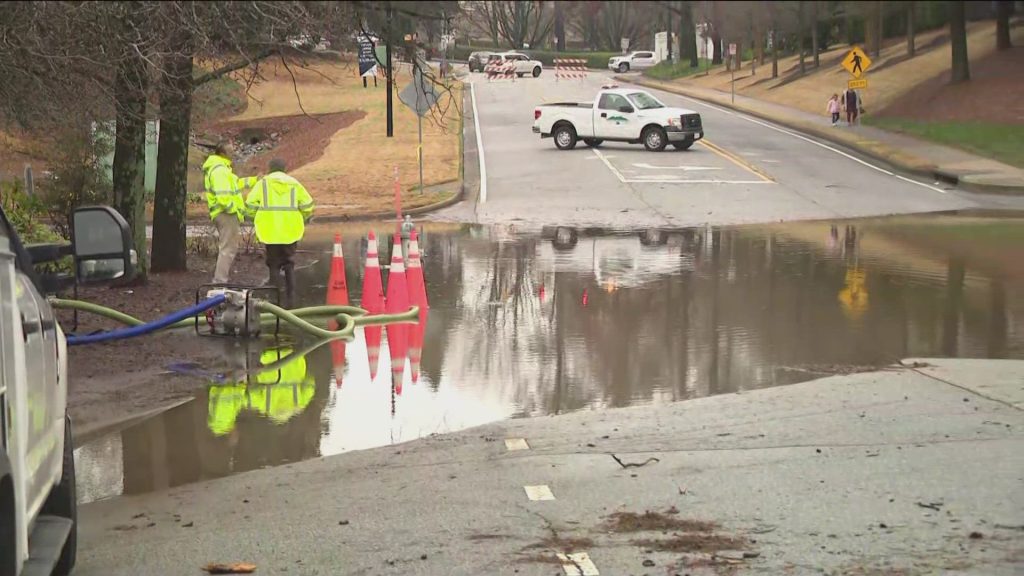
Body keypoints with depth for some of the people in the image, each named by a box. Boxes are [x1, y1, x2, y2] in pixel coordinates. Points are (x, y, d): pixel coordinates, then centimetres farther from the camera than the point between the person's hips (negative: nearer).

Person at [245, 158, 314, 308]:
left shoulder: (263, 183, 3)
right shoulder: (294, 184, 8)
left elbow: (250, 204, -5)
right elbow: (307, 205, 1)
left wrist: (257, 219, 11)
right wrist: (302, 220, 17)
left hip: (270, 232, -1)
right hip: (290, 232, 2)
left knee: (274, 265, 7)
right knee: (289, 264, 13)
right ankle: (289, 299, 8)